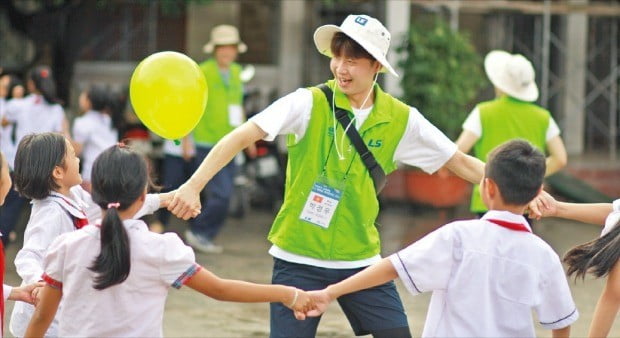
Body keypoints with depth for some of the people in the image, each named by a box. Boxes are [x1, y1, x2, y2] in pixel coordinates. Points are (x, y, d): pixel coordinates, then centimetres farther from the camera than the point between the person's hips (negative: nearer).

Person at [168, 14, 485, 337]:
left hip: (361, 259, 3)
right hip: (299, 260, -3)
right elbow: (242, 137, -20)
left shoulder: (400, 119, -1)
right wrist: (194, 185, -33)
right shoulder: (310, 103, -12)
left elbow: (460, 162, 7)